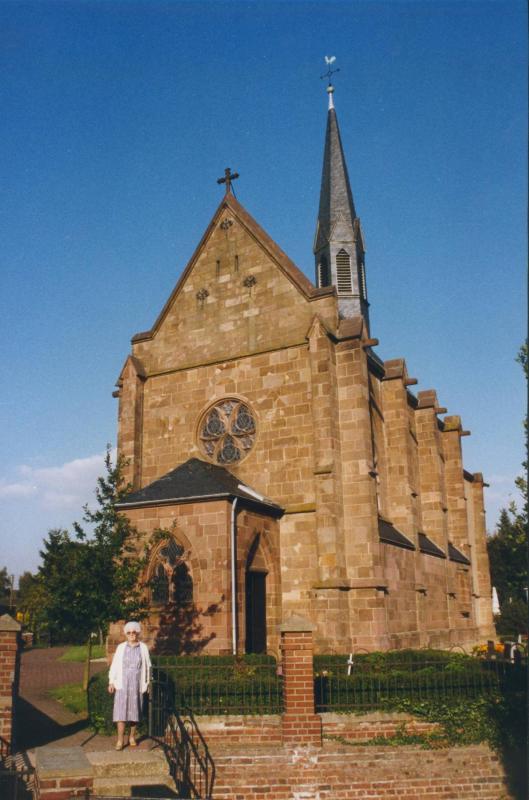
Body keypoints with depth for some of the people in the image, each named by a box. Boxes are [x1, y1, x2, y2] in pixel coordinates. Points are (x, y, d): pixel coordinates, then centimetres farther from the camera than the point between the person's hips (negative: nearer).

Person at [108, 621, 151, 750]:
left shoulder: (143, 648, 3)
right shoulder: (121, 647, 4)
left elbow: (147, 666, 6)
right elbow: (114, 665, 4)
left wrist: (147, 683, 5)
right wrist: (111, 681, -1)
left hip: (137, 683, 0)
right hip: (122, 683, 0)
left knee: (135, 710, 6)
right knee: (121, 710, -6)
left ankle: (132, 736, 21)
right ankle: (120, 739, -4)